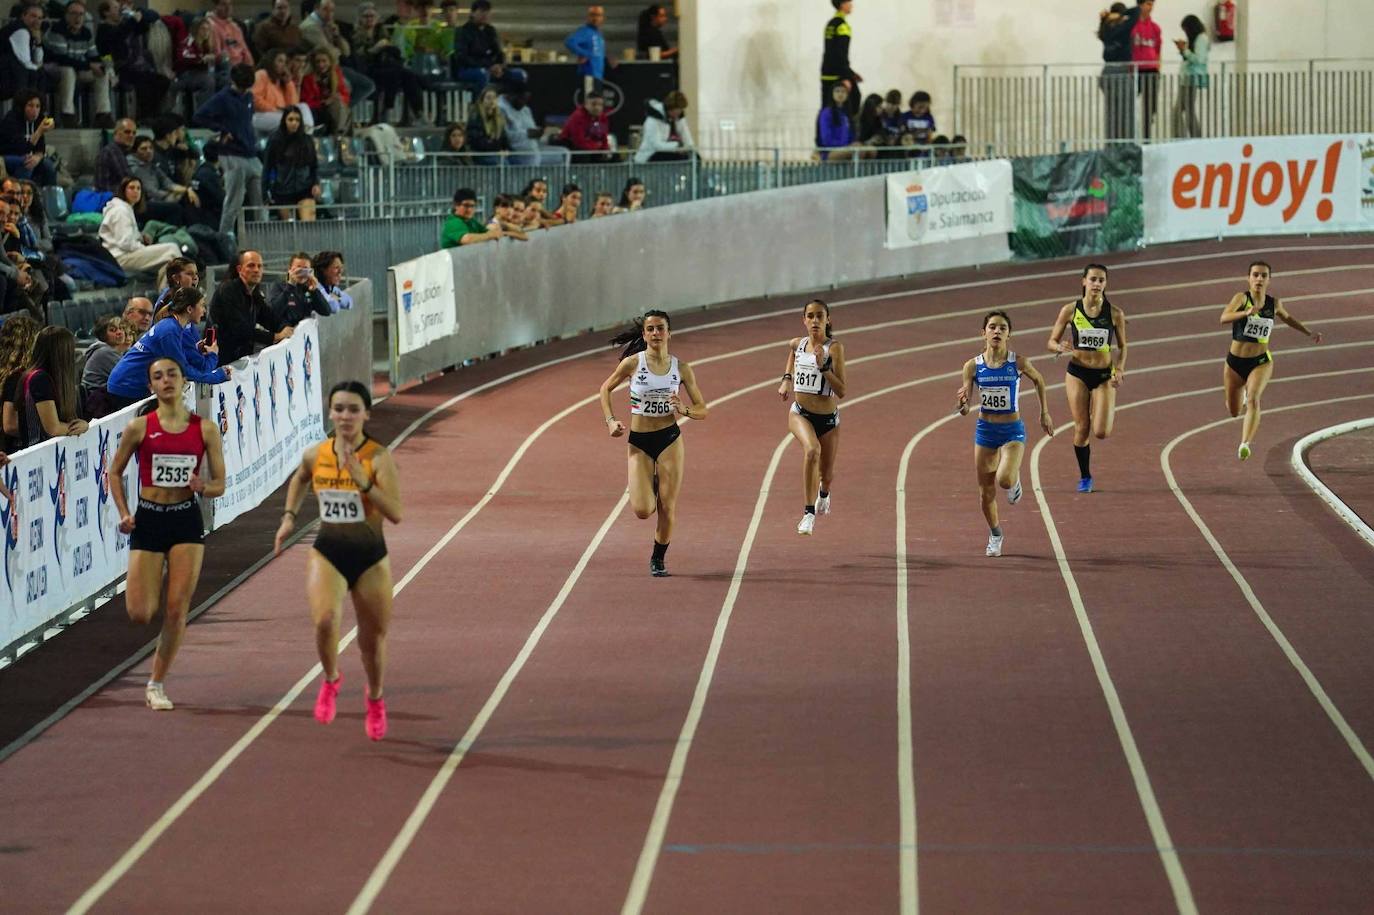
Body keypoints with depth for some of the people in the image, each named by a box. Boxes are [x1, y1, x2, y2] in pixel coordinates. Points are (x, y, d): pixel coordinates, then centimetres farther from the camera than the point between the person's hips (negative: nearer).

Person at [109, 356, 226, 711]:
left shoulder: (205, 429, 1)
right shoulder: (139, 427, -2)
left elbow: (219, 484, 5)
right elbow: (115, 472, 8)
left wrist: (202, 487, -17)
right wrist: (123, 513, -5)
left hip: (187, 521, 1)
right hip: (148, 520, -1)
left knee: (177, 610, -4)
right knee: (139, 614, -6)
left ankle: (157, 684, 10)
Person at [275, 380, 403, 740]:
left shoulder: (379, 458, -14)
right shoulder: (315, 455, -3)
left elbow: (396, 514, -23)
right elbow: (299, 479, 23)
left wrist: (363, 482, -32)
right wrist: (289, 516, 12)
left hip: (370, 557, -1)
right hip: (327, 552, 1)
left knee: (373, 638, 12)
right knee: (325, 620, -25)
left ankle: (375, 698, 42)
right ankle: (331, 680, 5)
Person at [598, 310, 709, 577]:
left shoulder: (681, 368, -2)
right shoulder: (632, 363, -6)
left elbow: (703, 410, 3)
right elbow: (606, 388, 11)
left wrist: (684, 410, -18)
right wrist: (610, 421, -1)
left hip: (670, 440, 1)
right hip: (639, 443, -1)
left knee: (667, 508, 0)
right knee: (642, 510, -10)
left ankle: (659, 558, 23)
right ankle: (650, 486, 26)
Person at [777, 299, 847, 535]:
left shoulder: (835, 348, -13)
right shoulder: (796, 344, -1)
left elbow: (841, 391, -18)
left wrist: (823, 366, -27)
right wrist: (786, 379, 12)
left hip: (828, 418, 0)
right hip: (800, 414, 0)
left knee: (827, 474, 16)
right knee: (812, 449, -33)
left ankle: (824, 493, 57)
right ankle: (809, 513, -32)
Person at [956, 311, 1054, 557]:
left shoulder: (1018, 363, -11)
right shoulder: (973, 366, -8)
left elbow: (1038, 380, 10)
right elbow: (964, 409, -7)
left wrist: (1045, 413, 14)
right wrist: (963, 404, -31)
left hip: (1013, 431, -2)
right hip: (985, 430, 2)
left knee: (1005, 480, -26)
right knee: (986, 493, 9)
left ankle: (1015, 479, 13)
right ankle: (995, 535, 35)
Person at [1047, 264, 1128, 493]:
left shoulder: (1115, 314, -4)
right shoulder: (1070, 310, -5)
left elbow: (1122, 346, 8)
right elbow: (1052, 342, 1)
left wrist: (1120, 369, -8)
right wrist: (1060, 348, -22)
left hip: (1104, 376, 0)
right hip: (1078, 373, 0)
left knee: (1101, 432, -10)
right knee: (1082, 430, 1)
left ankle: (1100, 414, 28)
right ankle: (1085, 477, 21)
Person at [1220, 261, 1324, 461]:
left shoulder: (1274, 303, 0)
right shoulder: (1241, 298, -11)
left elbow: (1287, 317, 24)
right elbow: (1224, 318, -30)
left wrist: (1309, 333, 21)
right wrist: (1246, 312, -46)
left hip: (1261, 362, 0)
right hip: (1235, 362, 0)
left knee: (1253, 400, -28)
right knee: (1234, 411, 18)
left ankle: (1245, 445, -38)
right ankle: (1243, 392, 55)